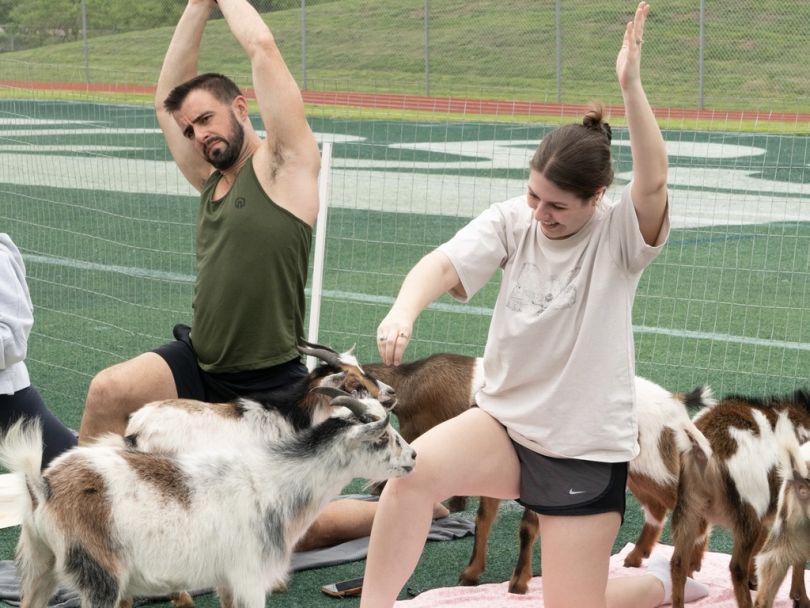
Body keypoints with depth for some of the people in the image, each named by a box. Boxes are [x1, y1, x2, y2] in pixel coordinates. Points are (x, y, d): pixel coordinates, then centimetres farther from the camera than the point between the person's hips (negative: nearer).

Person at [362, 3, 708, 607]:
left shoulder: (620, 236, -13)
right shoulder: (511, 222, -6)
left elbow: (654, 181, -33)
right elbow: (442, 266, -19)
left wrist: (631, 85, -45)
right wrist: (403, 311, -41)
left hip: (586, 453, -2)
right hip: (505, 423, 2)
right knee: (413, 469, -28)